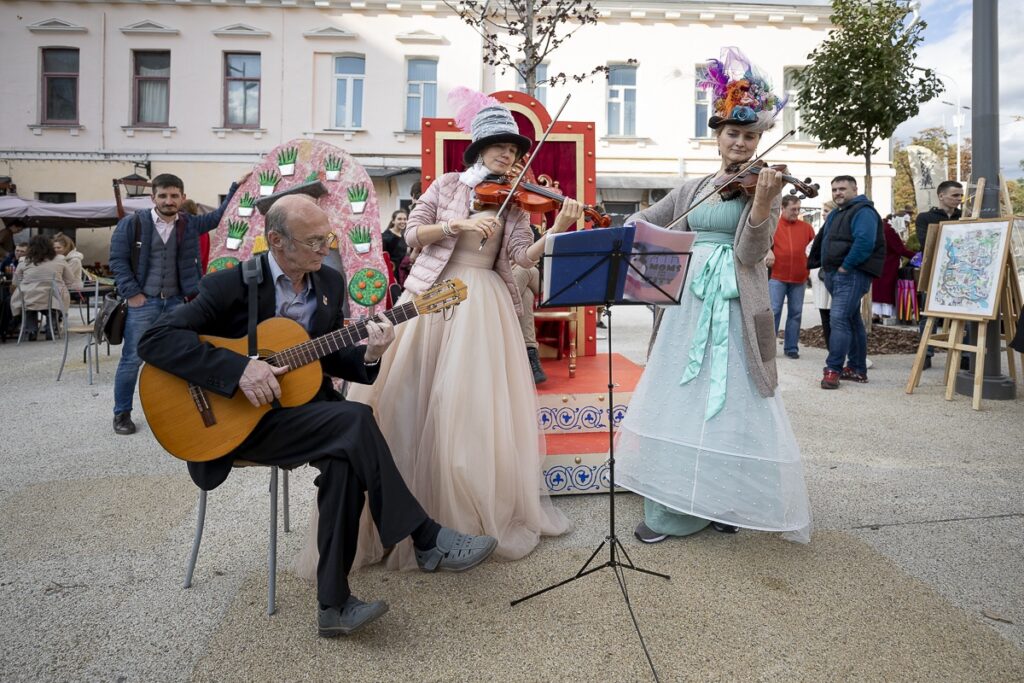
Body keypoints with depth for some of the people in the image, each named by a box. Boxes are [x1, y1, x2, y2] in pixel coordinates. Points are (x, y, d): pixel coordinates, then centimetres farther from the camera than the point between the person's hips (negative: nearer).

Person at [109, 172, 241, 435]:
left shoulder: (189, 223, 6)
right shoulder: (132, 223, -4)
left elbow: (220, 216, 13)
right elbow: (117, 260, -4)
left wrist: (237, 186, 7)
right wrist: (132, 294, -10)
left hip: (176, 302, 4)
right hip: (143, 302, -3)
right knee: (132, 359, 2)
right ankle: (122, 413, 15)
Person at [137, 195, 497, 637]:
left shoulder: (329, 282, 5)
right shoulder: (232, 285, -11)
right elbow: (154, 340, -18)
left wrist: (367, 356, -13)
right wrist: (239, 369, -29)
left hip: (305, 409, 6)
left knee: (345, 457, -28)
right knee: (356, 421, -29)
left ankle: (334, 603, -17)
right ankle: (428, 541, -18)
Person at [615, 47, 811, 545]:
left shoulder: (766, 186, 1)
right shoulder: (693, 189, 13)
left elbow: (750, 252, -12)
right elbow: (642, 220, 18)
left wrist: (762, 202, -27)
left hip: (734, 307, -4)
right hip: (687, 303, 4)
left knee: (731, 405, -2)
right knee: (678, 402, 6)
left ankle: (725, 502, 14)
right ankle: (673, 506, 17)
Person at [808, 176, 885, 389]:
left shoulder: (862, 211, -9)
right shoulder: (835, 214, 21)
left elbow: (864, 242, -23)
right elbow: (822, 242, 27)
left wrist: (845, 267, -20)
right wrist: (828, 269, 19)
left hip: (851, 275, -10)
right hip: (835, 275, 10)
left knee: (839, 318, -17)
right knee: (852, 320, 14)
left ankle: (833, 369, -16)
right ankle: (857, 369, 21)